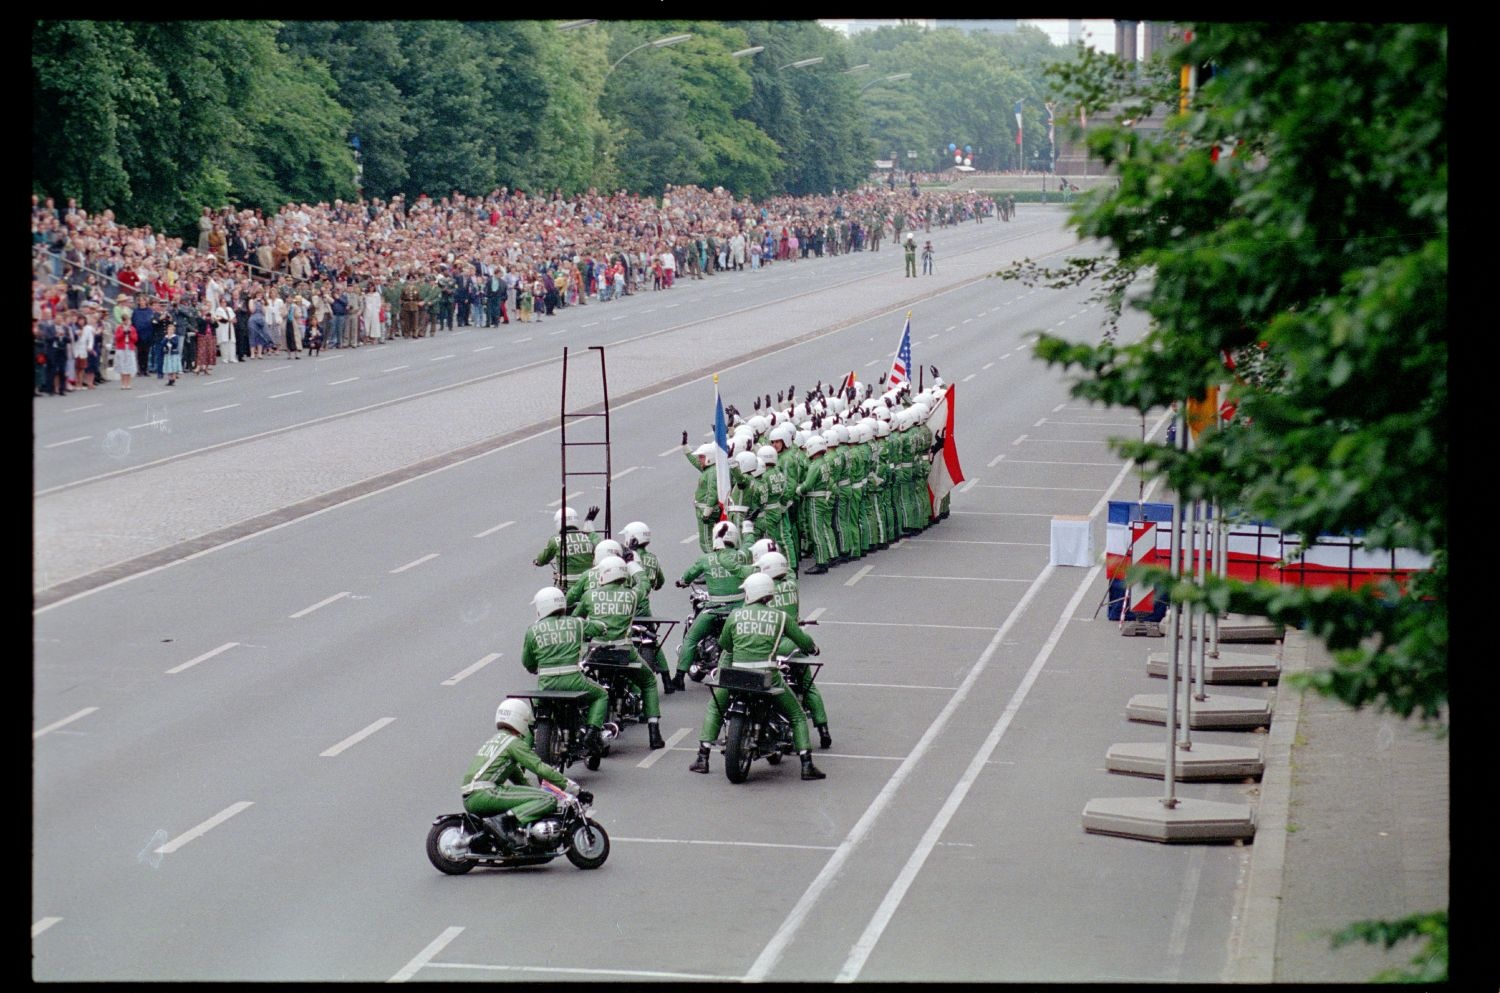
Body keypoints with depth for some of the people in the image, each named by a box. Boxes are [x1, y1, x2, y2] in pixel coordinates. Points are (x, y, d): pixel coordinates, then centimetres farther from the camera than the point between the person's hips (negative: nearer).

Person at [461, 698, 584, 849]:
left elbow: (517, 777, 35)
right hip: (485, 794, -9)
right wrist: (576, 790, -4)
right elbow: (541, 769, -7)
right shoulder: (514, 742, -1)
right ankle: (506, 820, -27)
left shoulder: (494, 739, 27)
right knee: (549, 800, -15)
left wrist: (535, 791, 36)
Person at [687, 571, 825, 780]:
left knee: (714, 708, 25)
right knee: (797, 716, 14)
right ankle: (807, 765, 2)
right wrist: (813, 649, 36)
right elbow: (803, 640, 12)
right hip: (768, 676, -1)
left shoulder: (735, 616, 7)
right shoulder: (781, 617, 5)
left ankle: (702, 758, 17)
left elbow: (724, 644, 19)